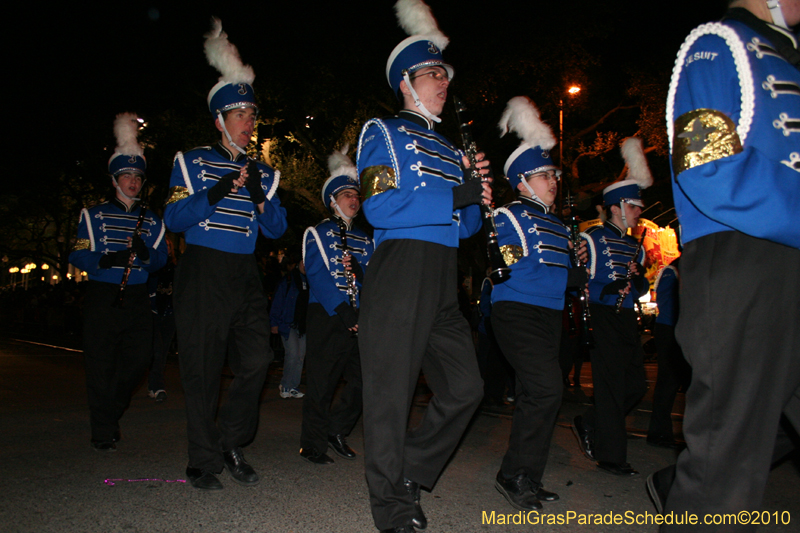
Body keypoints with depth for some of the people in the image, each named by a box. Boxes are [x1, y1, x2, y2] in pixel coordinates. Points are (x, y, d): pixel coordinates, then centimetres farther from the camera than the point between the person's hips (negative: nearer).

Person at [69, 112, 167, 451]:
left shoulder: (151, 221, 13)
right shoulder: (95, 215, 6)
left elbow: (161, 261, 8)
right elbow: (78, 256, -1)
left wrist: (145, 252, -14)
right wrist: (107, 260, -20)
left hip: (137, 298, 3)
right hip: (103, 296, -3)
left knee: (139, 359, 2)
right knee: (101, 363, -2)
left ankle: (109, 412, 28)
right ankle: (103, 432, 9)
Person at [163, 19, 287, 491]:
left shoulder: (263, 173, 15)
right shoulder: (193, 162, 5)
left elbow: (277, 230, 8)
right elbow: (175, 218, -5)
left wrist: (259, 195, -10)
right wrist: (218, 192, -17)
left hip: (245, 275, 3)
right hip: (203, 274, -3)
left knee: (257, 360, -4)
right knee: (203, 368, 0)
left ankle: (232, 444, 17)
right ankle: (204, 461, 14)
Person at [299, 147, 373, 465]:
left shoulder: (364, 239, 19)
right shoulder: (317, 234, 3)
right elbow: (318, 277, -9)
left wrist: (359, 270, -11)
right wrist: (343, 312, -17)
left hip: (358, 318, 5)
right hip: (327, 317, -5)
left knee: (361, 381, 4)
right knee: (321, 382, -2)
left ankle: (337, 431, 23)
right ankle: (313, 445, 11)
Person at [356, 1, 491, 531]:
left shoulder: (450, 148, 25)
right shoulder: (383, 133, 4)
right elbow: (380, 208, -14)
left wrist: (478, 202, 2)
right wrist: (455, 195, -14)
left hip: (444, 282, 8)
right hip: (399, 273, -7)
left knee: (465, 388, 8)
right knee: (391, 393, -1)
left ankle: (411, 471, 26)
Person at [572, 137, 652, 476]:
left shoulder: (634, 246, 19)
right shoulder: (593, 239, -4)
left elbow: (642, 289, 22)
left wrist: (639, 280, -1)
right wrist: (606, 289, -24)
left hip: (627, 320, 8)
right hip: (603, 318, -8)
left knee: (636, 386, 7)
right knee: (611, 385, -6)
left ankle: (589, 424, 26)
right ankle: (611, 455, 4)